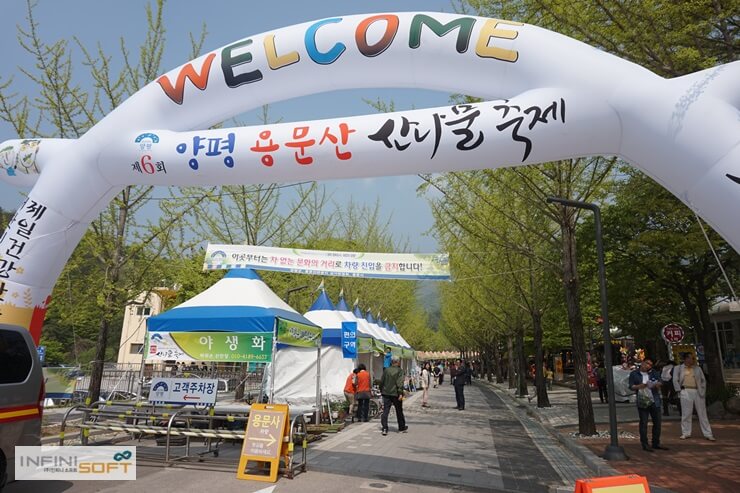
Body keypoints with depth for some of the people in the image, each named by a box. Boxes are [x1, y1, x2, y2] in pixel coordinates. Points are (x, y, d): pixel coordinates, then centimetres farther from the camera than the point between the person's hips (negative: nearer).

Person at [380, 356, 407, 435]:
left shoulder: (386, 370, 5)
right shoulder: (399, 371, -8)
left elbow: (381, 381, 11)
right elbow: (400, 383, -17)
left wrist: (381, 391, 21)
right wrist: (400, 393, -19)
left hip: (386, 393, 3)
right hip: (395, 394, -3)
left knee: (385, 411, 2)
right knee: (399, 411, 12)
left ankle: (384, 428, -6)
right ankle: (402, 428, 25)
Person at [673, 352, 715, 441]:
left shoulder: (697, 368, 15)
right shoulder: (678, 368, 7)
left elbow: (703, 380, 14)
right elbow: (675, 380, 4)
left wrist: (703, 391, 4)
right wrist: (679, 390, -5)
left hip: (698, 392, 2)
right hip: (686, 392, -2)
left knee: (702, 413, 5)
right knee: (686, 413, 0)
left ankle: (708, 434, 11)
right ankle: (686, 433, 8)